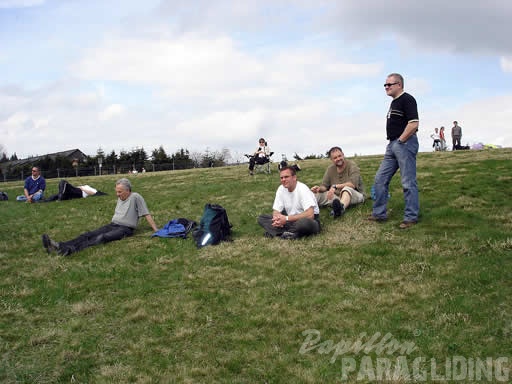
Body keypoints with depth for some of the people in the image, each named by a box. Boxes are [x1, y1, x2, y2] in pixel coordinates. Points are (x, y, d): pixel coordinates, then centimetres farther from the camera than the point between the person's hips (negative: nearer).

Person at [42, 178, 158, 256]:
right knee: (88, 235, -13)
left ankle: (71, 249, -54)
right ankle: (59, 246, -30)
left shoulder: (135, 197, -7)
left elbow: (147, 214, -9)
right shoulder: (120, 198, 19)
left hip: (125, 229, -8)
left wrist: (156, 230, -11)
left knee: (102, 237, -33)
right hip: (112, 225, 8)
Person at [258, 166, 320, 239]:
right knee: (261, 218, -7)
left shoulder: (302, 189, -19)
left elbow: (310, 214, -29)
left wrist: (286, 219, -27)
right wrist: (278, 219, -23)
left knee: (304, 222, -42)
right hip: (291, 221, 6)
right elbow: (276, 211, 2)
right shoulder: (281, 189, -1)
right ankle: (289, 234, -24)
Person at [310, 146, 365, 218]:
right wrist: (319, 188, -22)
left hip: (355, 195, -5)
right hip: (338, 196, 5)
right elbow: (324, 186, 2)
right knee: (316, 194, -13)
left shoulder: (352, 165, -9)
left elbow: (352, 184, -23)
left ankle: (341, 207, -69)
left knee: (347, 188, -39)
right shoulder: (330, 169, 5)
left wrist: (335, 187, -30)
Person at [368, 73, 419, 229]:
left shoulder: (407, 99, -10)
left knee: (408, 182, -3)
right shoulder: (394, 102, 19)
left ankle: (411, 217, 5)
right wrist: (392, 142, 16)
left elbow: (414, 124, -20)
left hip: (404, 144, -10)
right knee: (380, 179, 9)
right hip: (392, 145, 10)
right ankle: (379, 214, 17)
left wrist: (400, 140, -15)